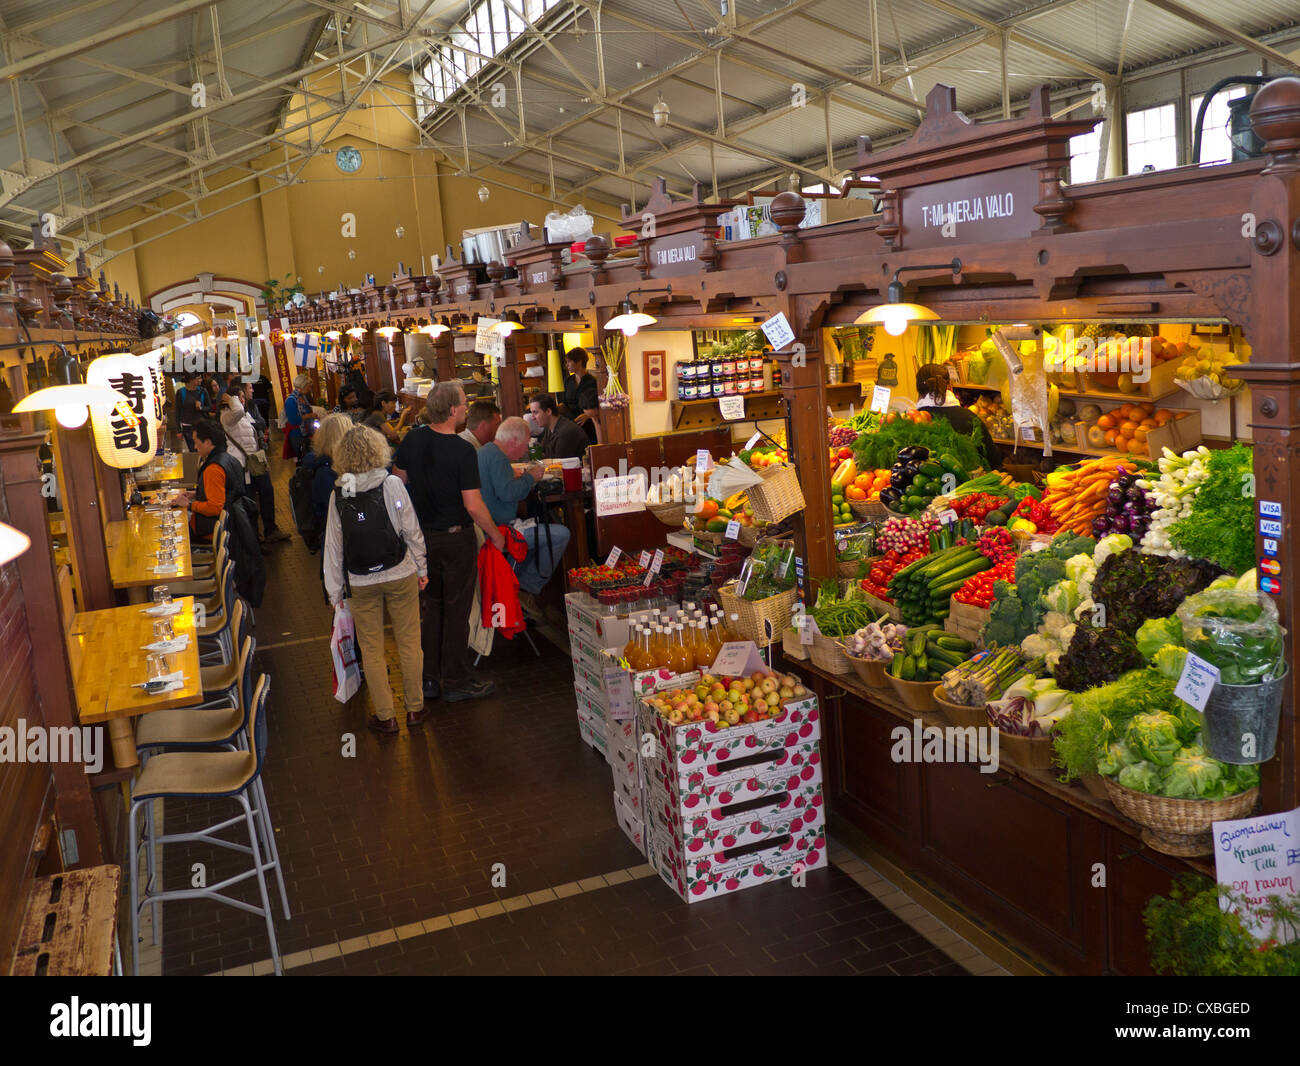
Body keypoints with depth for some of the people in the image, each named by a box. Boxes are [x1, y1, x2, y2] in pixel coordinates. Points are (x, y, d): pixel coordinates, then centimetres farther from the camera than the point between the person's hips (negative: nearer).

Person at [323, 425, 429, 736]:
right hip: (400, 575, -1)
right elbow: (411, 530, -5)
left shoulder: (338, 495, -3)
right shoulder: (392, 485, -9)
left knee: (371, 649, 11)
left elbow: (333, 546, 0)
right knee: (409, 643, 11)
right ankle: (415, 708, 21)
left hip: (360, 583, 1)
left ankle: (385, 717, 17)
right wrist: (421, 568, 7)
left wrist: (335, 591, 9)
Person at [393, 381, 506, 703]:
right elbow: (473, 505, -21)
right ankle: (455, 683, 13)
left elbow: (398, 480, 9)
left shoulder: (412, 439, -3)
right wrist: (495, 534, -6)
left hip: (423, 535, 6)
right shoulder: (462, 451, -21)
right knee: (456, 610, 5)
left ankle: (429, 679, 23)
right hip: (456, 537, -6)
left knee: (433, 605, 18)